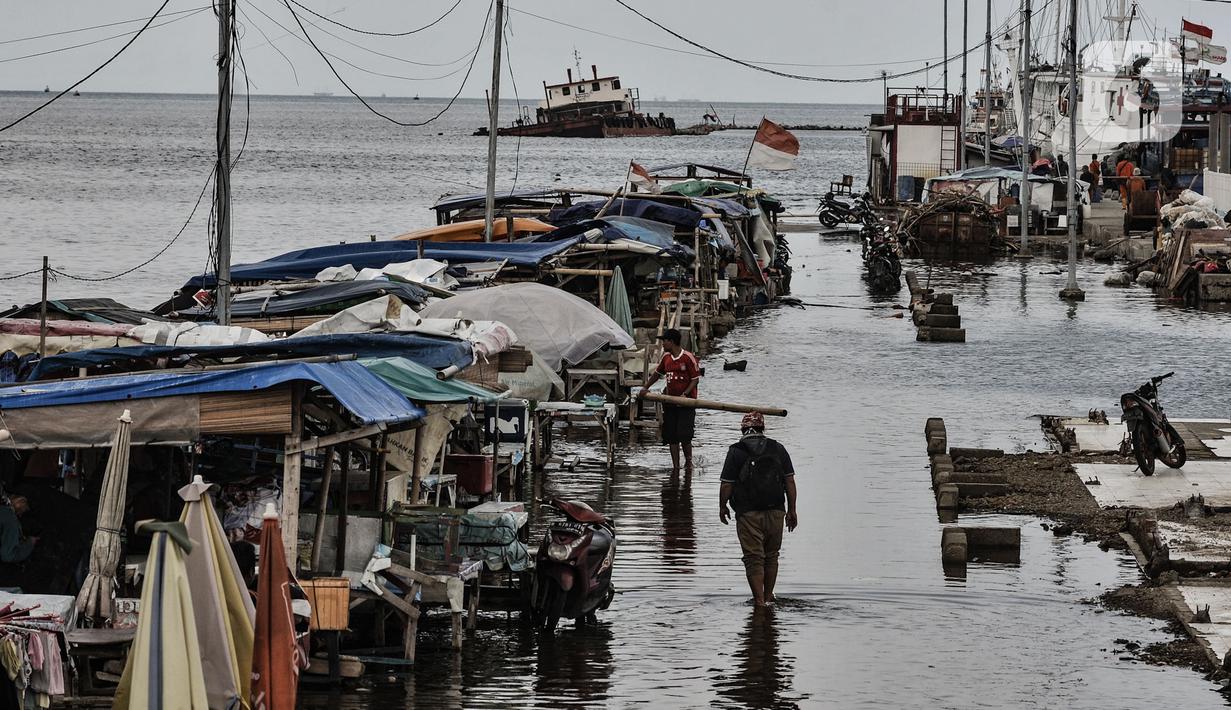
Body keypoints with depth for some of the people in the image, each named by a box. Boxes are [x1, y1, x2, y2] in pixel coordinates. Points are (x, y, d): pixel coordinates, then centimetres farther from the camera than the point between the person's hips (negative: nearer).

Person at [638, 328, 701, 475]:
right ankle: (675, 467, 9)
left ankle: (688, 462, 13)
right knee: (671, 436, 3)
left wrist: (685, 394, -20)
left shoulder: (688, 358, -12)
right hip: (670, 401, 6)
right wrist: (645, 388, 13)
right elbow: (657, 373, 23)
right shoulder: (666, 357, 9)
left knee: (684, 435, -10)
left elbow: (695, 379, -10)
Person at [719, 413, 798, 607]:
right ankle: (768, 597, 26)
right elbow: (790, 481, 5)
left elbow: (726, 484, -4)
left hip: (748, 513, -3)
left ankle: (759, 601, -5)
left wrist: (722, 507, 11)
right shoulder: (778, 449, 6)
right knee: (771, 556, 18)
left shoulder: (736, 452, -4)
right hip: (776, 511, 3)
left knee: (754, 559, 1)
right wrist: (791, 510, 11)